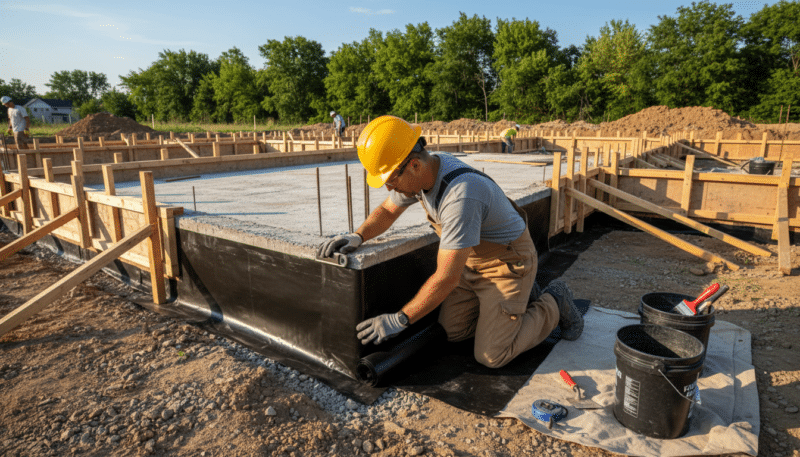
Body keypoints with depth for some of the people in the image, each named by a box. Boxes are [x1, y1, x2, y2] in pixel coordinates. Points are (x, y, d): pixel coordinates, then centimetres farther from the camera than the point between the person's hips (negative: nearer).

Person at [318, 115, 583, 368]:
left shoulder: (460, 196, -39)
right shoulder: (423, 170, -11)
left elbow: (447, 277, -34)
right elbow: (387, 211, 6)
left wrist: (399, 320, -27)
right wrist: (357, 237, -13)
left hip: (508, 262, -8)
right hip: (473, 260, 8)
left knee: (491, 355, -6)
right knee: (452, 332, 7)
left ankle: (554, 305, 15)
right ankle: (518, 296, 25)